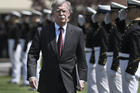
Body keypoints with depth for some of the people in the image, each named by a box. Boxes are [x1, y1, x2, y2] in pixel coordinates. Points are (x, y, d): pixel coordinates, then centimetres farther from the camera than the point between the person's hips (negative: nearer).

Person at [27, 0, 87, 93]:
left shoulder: (77, 32, 1)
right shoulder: (43, 32, -2)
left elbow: (81, 58, 5)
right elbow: (32, 55, -5)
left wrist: (82, 78, -4)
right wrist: (31, 75, -19)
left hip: (69, 85, 0)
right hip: (48, 84, 0)